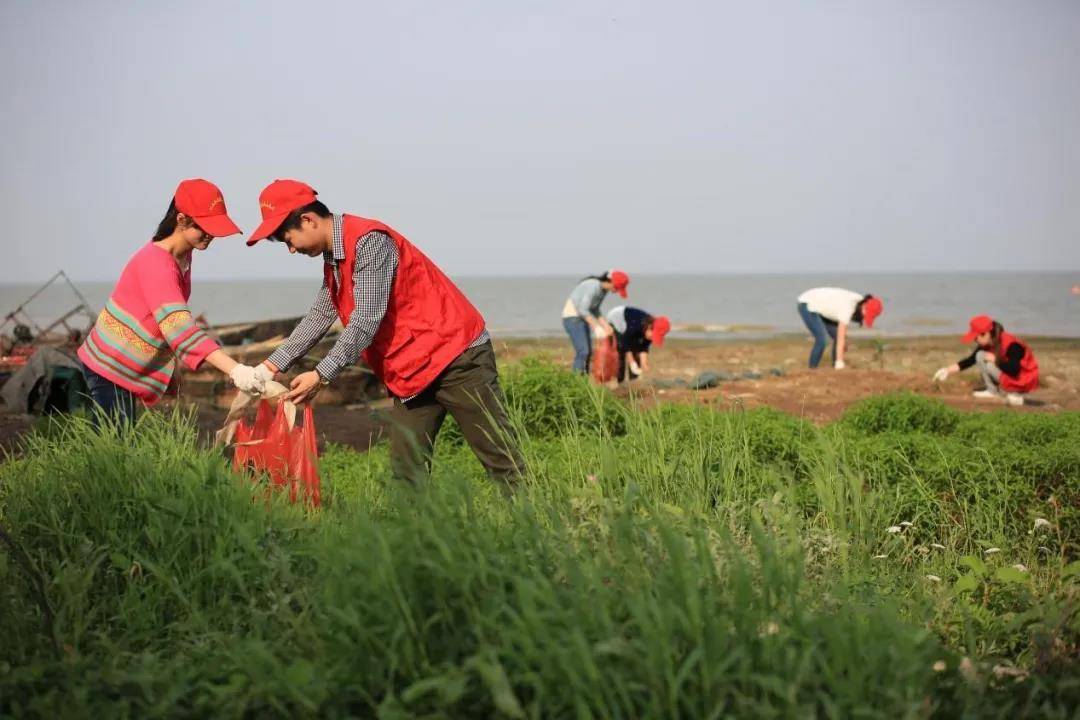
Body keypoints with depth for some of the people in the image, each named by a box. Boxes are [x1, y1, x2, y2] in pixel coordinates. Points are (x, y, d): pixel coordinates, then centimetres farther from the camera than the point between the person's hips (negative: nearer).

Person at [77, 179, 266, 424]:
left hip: (127, 367, 9)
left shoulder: (183, 256, 3)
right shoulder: (155, 263, -26)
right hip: (110, 367, -9)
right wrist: (234, 370, -44)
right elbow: (179, 327, -37)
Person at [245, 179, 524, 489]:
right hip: (411, 371, 10)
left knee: (501, 460, -7)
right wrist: (268, 368, 12)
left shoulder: (369, 241, -19)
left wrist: (321, 375, -23)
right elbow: (319, 318, 17)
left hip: (455, 354, -10)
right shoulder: (333, 259, 12)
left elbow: (366, 321, -24)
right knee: (406, 469, 5)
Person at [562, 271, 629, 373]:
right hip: (572, 317, -10)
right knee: (583, 352, -17)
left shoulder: (604, 290, 6)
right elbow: (583, 309, -26)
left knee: (588, 353, 6)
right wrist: (596, 327, -27)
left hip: (581, 318, 10)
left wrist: (606, 326, 3)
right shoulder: (594, 287, -23)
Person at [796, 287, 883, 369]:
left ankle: (835, 368, 7)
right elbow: (840, 338, -34)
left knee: (837, 336, 0)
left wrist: (845, 339, 4)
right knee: (822, 340, -21)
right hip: (808, 306, -9)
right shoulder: (847, 308, -34)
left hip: (821, 306, 9)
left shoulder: (858, 301, -8)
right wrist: (839, 361, -35)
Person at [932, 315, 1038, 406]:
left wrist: (994, 359, -25)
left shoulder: (1011, 345, -29)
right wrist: (948, 370, -1)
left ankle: (1015, 394, -12)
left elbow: (1013, 370, -37)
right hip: (1007, 375, 8)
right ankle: (993, 391, 1)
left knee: (990, 365, -25)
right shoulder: (987, 344, -4)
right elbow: (970, 360, 5)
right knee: (980, 356, -3)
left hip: (1023, 382, -8)